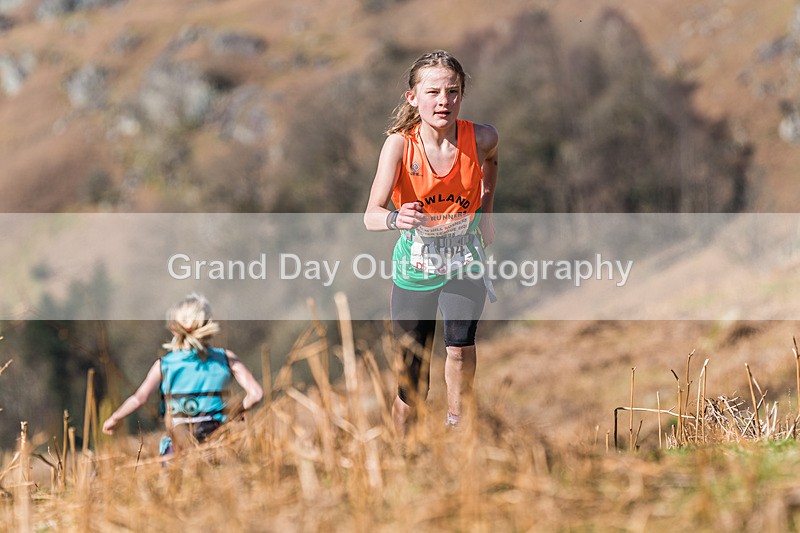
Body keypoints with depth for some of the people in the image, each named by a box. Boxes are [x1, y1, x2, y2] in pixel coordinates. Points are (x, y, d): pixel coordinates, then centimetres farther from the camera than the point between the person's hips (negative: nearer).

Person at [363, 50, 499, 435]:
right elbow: (371, 215, -32)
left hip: (463, 260, 1)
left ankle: (456, 421, 1)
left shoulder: (481, 138, -16)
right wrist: (396, 219, -52)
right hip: (414, 265, -1)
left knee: (461, 343, -25)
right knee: (411, 386, 6)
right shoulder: (400, 143, -21)